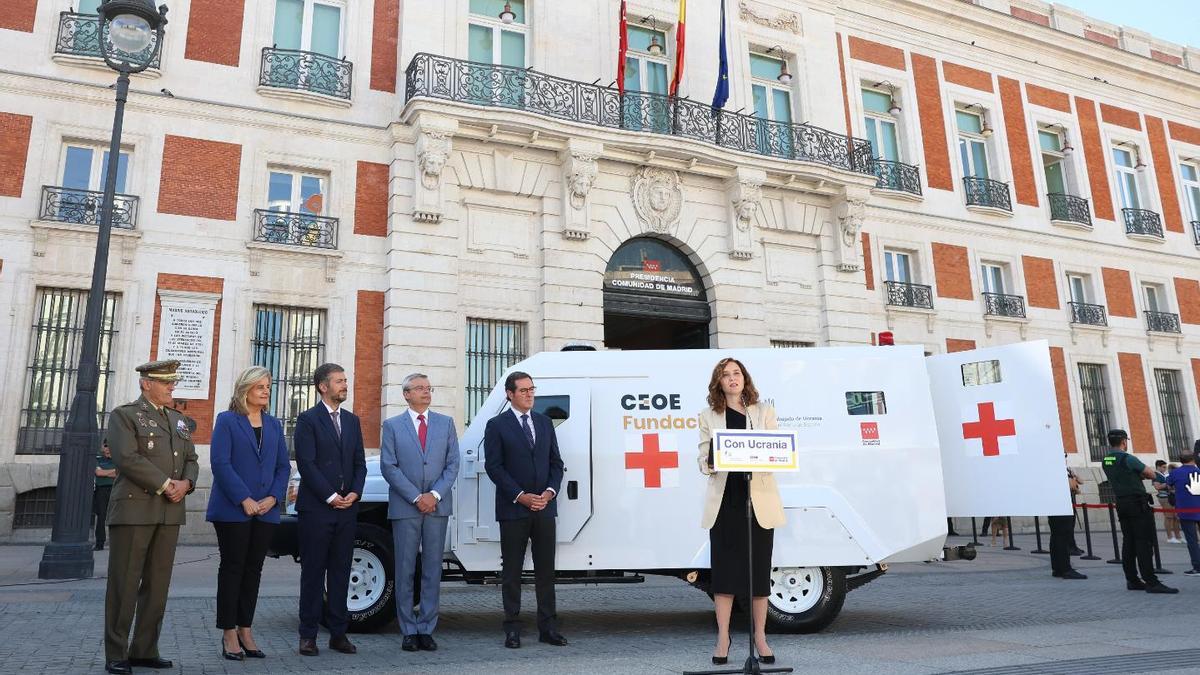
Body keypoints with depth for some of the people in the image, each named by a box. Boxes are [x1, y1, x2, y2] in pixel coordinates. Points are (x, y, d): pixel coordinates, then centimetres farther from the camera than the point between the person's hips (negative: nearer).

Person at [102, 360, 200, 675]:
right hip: (134, 509, -6)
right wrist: (165, 484, -14)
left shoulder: (178, 420, 19)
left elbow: (191, 460, 16)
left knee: (158, 583, 7)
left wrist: (186, 483, -5)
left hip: (170, 512, 6)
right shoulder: (124, 415, 0)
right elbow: (127, 458, -13)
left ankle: (145, 649, 15)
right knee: (124, 583, -1)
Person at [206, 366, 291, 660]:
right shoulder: (227, 421, -1)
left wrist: (273, 498, -6)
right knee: (232, 568, 1)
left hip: (266, 511, 5)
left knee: (253, 570, 8)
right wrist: (245, 500, -16)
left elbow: (283, 466, 10)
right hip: (233, 510, -4)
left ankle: (245, 630, 16)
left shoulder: (274, 425, 13)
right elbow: (220, 463, -11)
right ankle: (229, 634, 9)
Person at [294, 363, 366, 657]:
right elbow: (306, 463, -11)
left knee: (340, 572, 8)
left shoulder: (352, 420, 14)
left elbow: (360, 463, 13)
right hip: (316, 508, -5)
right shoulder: (308, 420, -3)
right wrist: (331, 497, -13)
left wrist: (354, 493, -3)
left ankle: (338, 633, 15)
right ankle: (308, 635, 10)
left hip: (347, 509, 5)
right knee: (313, 572, 2)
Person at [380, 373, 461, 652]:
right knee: (405, 571, 3)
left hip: (438, 506, 2)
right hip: (404, 508, -2)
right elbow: (388, 467, -3)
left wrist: (434, 495, -9)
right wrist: (416, 498, -11)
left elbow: (453, 464, 4)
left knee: (433, 570, 5)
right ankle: (408, 631, 11)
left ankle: (426, 629, 12)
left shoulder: (446, 423, 10)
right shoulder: (392, 425, 5)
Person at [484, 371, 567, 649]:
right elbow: (493, 467, -8)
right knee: (511, 571, 4)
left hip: (544, 507, 4)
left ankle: (548, 627, 14)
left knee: (546, 569, 7)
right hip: (513, 509, -4)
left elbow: (556, 462, 12)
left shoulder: (545, 423, 12)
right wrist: (521, 496, -14)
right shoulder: (497, 425, -1)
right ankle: (512, 629, 12)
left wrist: (550, 492, -5)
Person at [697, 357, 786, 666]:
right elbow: (703, 461, 6)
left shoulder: (764, 412, 11)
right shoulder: (709, 417, 9)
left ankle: (760, 637, 16)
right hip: (724, 501, 0)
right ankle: (723, 638, 11)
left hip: (758, 499, 0)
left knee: (759, 568, 5)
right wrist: (711, 459, -17)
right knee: (724, 567, 2)